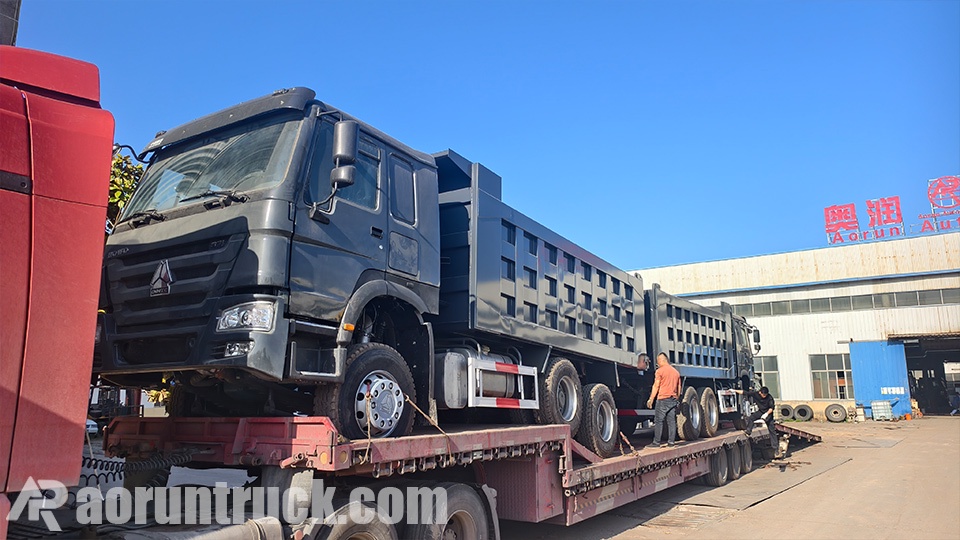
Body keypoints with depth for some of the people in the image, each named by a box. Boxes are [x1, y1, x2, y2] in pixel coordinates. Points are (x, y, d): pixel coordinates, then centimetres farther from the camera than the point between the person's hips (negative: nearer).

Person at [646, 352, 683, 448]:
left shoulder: (660, 371, -6)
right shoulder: (676, 371, 14)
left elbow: (656, 386, -10)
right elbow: (679, 388, 18)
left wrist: (651, 399, -6)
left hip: (663, 399, -6)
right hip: (673, 400, 6)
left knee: (658, 421, -4)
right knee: (672, 421, 7)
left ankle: (656, 442, -5)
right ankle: (671, 441, 7)